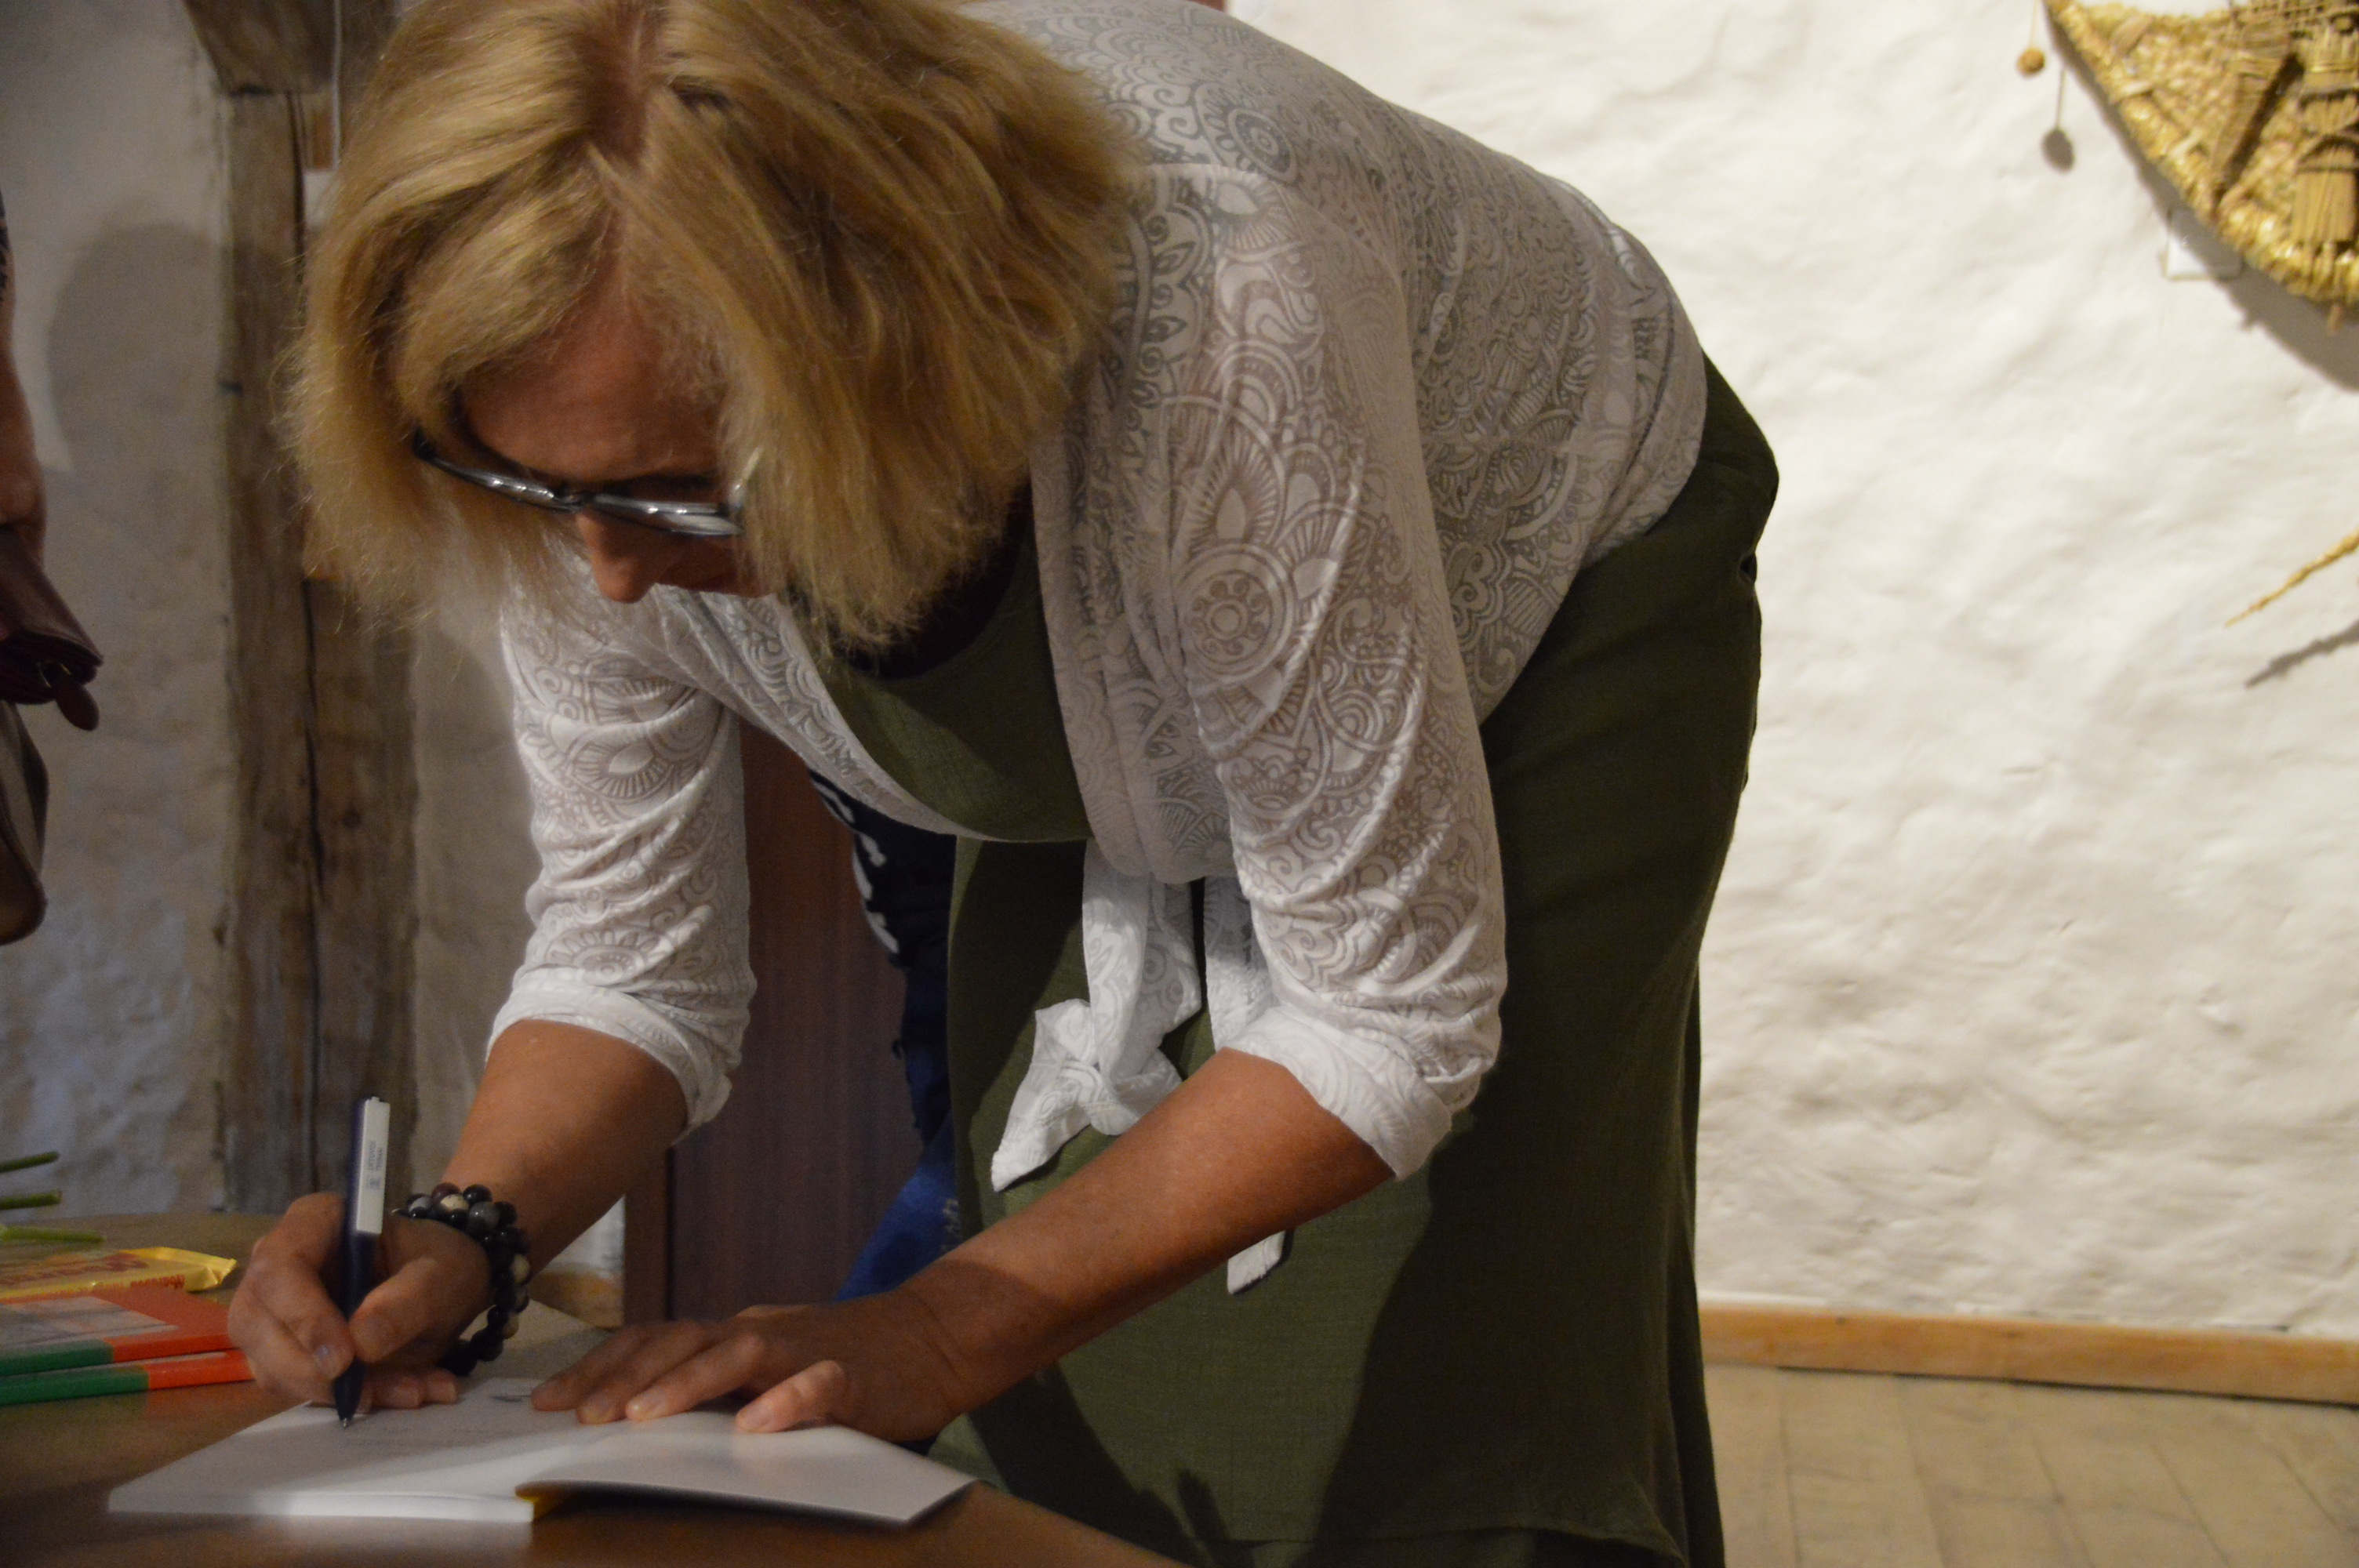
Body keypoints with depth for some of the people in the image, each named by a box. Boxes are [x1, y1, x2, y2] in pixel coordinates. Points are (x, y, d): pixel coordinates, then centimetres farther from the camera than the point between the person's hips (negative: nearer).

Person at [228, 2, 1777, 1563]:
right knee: (1064, 1411, 0)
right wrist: (465, 1240, -32)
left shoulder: (1212, 305, -44)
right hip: (1123, 741, 4)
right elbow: (627, 964, -13)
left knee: (1437, 1393, -12)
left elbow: (1395, 1019, -35)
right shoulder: (604, 430, -27)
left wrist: (937, 1333, -37)